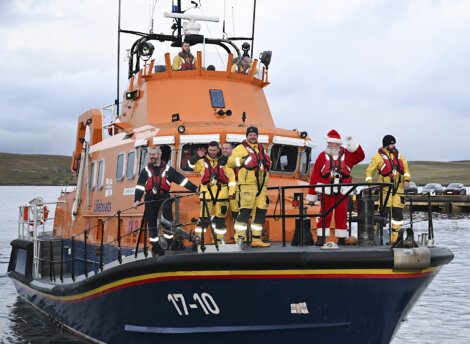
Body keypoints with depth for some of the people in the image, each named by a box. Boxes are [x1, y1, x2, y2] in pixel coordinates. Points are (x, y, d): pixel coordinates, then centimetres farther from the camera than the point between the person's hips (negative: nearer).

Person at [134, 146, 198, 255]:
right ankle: (156, 247, 12)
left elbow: (181, 179, 2)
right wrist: (137, 199, -9)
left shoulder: (168, 169, 5)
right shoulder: (146, 170, 9)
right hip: (150, 200, 2)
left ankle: (169, 246, 0)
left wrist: (195, 188, -1)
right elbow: (140, 186, 2)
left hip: (164, 198, -2)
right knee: (152, 225, 4)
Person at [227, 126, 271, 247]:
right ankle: (239, 238, -10)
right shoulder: (240, 148, 4)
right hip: (248, 184, -7)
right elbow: (230, 162, -5)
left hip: (262, 184, 7)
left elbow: (268, 163, 34)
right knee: (245, 210, -13)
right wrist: (243, 160, -15)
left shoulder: (261, 149, 24)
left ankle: (256, 239, 10)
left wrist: (266, 163, 12)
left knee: (261, 211, 5)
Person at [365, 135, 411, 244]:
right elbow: (369, 170, -2)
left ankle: (395, 235, 14)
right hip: (385, 188, -5)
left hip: (399, 188, 5)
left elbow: (405, 167, 17)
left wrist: (406, 179, 2)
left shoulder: (398, 155, 12)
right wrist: (369, 182, -15)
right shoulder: (379, 156, -4)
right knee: (384, 210, -13)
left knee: (398, 211, 5)